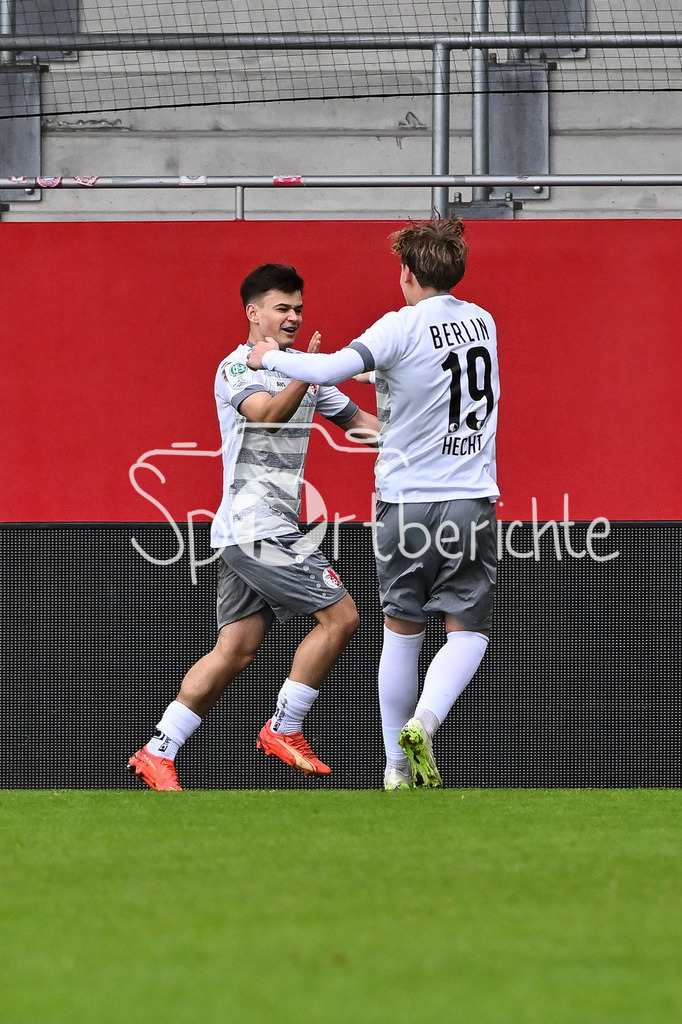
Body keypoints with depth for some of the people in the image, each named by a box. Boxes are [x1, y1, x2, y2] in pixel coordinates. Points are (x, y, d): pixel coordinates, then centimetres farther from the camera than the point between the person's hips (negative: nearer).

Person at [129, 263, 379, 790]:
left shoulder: (298, 368, 19)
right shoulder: (238, 368, -7)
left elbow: (356, 419, 28)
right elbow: (269, 413, -27)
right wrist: (305, 374, -44)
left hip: (273, 526, 9)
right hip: (256, 525, -9)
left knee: (237, 648, 4)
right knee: (339, 615, -11)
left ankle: (158, 753, 5)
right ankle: (284, 729, -3)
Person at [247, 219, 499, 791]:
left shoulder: (403, 328, -10)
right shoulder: (483, 323, 7)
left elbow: (331, 370, -22)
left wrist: (271, 358, -7)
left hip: (407, 501, -2)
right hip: (472, 499, 2)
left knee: (402, 631, 12)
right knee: (469, 632, 4)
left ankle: (397, 766, 15)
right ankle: (424, 721, -22)